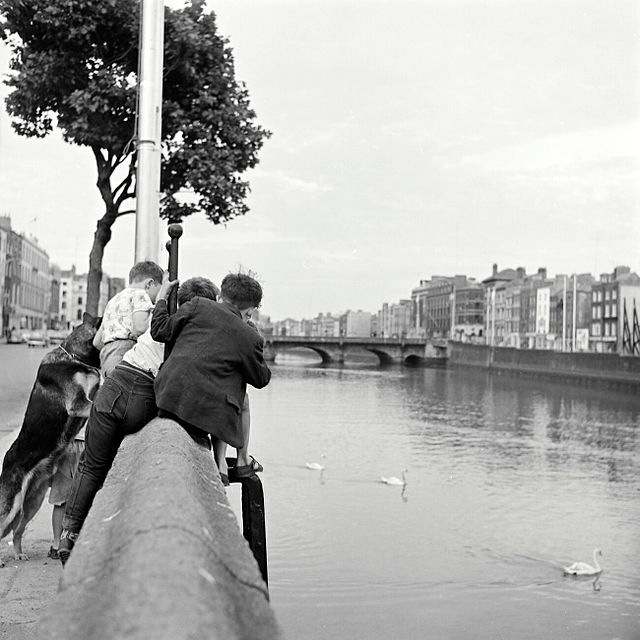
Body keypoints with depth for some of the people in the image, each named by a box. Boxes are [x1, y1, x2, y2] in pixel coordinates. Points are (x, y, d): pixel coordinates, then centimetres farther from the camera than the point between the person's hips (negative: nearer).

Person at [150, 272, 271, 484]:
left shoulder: (198, 306, 7)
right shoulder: (250, 337, 4)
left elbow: (161, 331, 9)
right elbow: (261, 379, 16)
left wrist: (161, 298, 23)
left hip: (170, 394, 4)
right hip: (209, 409, -3)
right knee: (240, 397, 28)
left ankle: (220, 464, 20)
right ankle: (243, 461, 28)